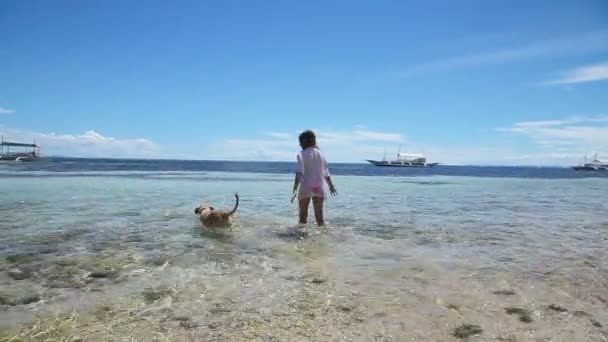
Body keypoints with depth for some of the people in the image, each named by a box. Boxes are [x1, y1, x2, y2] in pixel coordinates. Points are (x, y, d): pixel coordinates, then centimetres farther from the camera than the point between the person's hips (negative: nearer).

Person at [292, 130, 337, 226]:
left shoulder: (302, 154, -3)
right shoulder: (320, 154, 12)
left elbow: (300, 172, -16)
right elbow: (326, 173, 17)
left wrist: (295, 186, -22)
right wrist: (331, 185, 27)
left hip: (306, 186, -4)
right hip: (319, 187, 4)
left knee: (303, 214, 4)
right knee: (319, 214, 6)